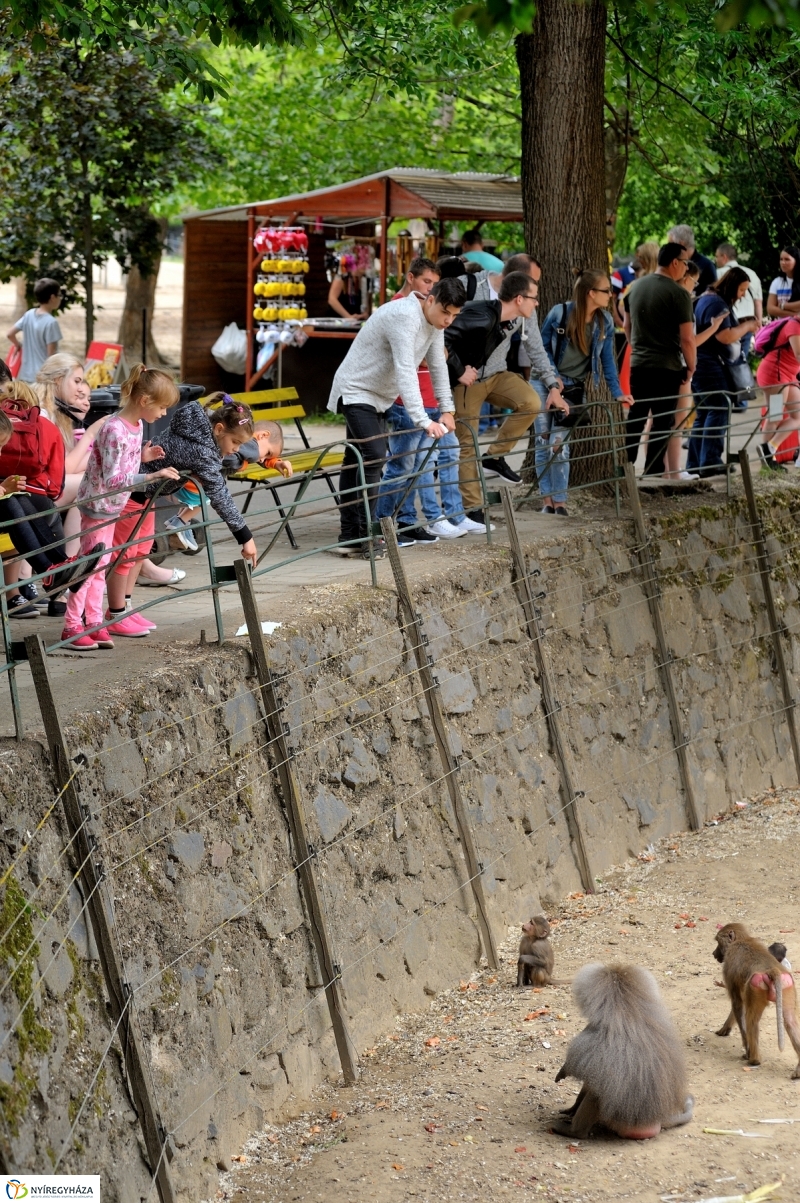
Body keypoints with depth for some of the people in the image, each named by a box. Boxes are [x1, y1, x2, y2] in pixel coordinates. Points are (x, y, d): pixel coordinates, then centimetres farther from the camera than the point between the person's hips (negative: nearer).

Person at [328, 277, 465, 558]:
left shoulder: (434, 322, 1)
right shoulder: (405, 317, -29)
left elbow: (438, 367, 11)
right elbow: (405, 372, -36)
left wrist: (447, 410, 7)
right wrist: (423, 422, -41)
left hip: (378, 396, 10)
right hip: (356, 390, -10)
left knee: (356, 461, 12)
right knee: (374, 456, -19)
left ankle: (349, 536, 14)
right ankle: (363, 537, -19)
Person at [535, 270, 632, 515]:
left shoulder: (605, 322, -5)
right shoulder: (559, 313, -15)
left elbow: (607, 359, 1)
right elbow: (543, 348, -6)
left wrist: (617, 392, -5)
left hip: (573, 387, 1)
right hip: (545, 382, -1)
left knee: (559, 442, -7)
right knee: (543, 441, -2)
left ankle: (560, 502, -1)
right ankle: (547, 499, 4)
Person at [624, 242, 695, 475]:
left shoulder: (636, 287, 6)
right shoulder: (678, 294, -14)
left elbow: (627, 325, 17)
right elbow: (687, 338, -16)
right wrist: (691, 367, -3)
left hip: (638, 364, 6)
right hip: (667, 367, -6)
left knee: (635, 418, 13)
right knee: (662, 422, 1)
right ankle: (653, 471, 2)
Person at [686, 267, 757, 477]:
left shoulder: (707, 298, 18)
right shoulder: (717, 304, -15)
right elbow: (725, 337, -23)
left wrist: (741, 326, 10)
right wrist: (746, 327, -9)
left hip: (701, 365, 11)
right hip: (710, 365, -11)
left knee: (703, 414, 12)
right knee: (719, 412, -10)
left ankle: (695, 464, 13)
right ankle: (710, 463, -13)